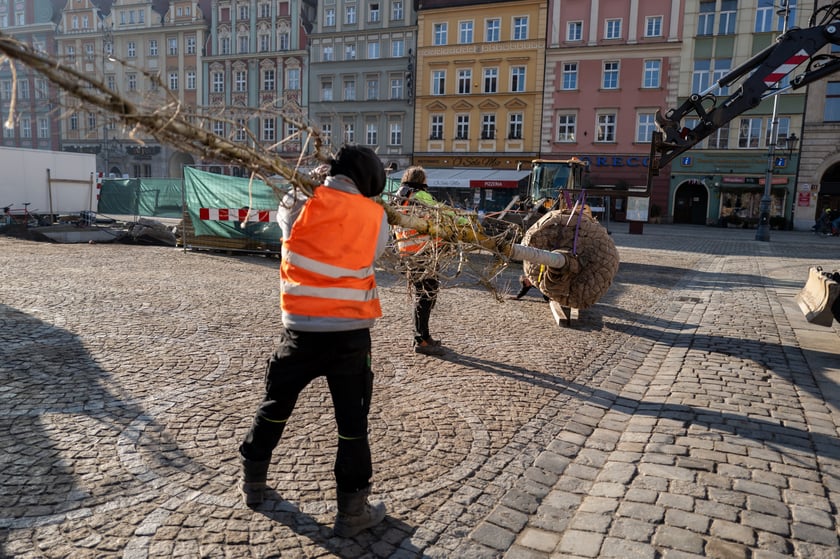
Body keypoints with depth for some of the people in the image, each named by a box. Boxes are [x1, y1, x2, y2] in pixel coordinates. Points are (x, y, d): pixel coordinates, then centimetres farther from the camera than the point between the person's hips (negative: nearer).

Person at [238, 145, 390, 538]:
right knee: (353, 422, 9)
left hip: (300, 329, 2)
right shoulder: (375, 215, -3)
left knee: (275, 406, 22)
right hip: (350, 332, -1)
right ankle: (353, 510, 18)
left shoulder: (300, 204, -2)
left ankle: (253, 482, 39)